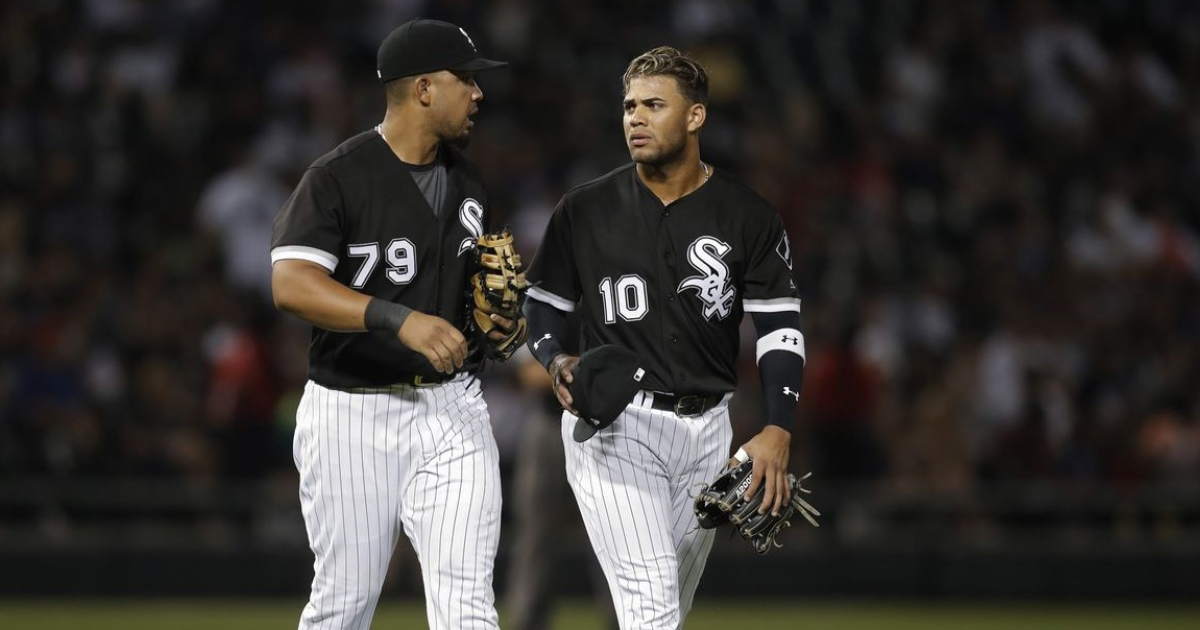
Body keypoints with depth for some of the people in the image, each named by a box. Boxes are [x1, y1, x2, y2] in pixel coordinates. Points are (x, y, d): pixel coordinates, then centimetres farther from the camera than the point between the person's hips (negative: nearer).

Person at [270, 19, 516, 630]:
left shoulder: (467, 184, 12)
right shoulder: (336, 178, -9)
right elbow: (291, 284, -23)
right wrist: (399, 319, -35)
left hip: (451, 408, 4)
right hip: (351, 413, -4)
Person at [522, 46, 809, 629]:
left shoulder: (748, 217, 2)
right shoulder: (585, 210, 2)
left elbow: (779, 328, 0)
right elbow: (544, 302, 13)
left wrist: (778, 431, -13)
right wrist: (555, 362, -10)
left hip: (706, 429, 3)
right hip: (613, 425, -3)